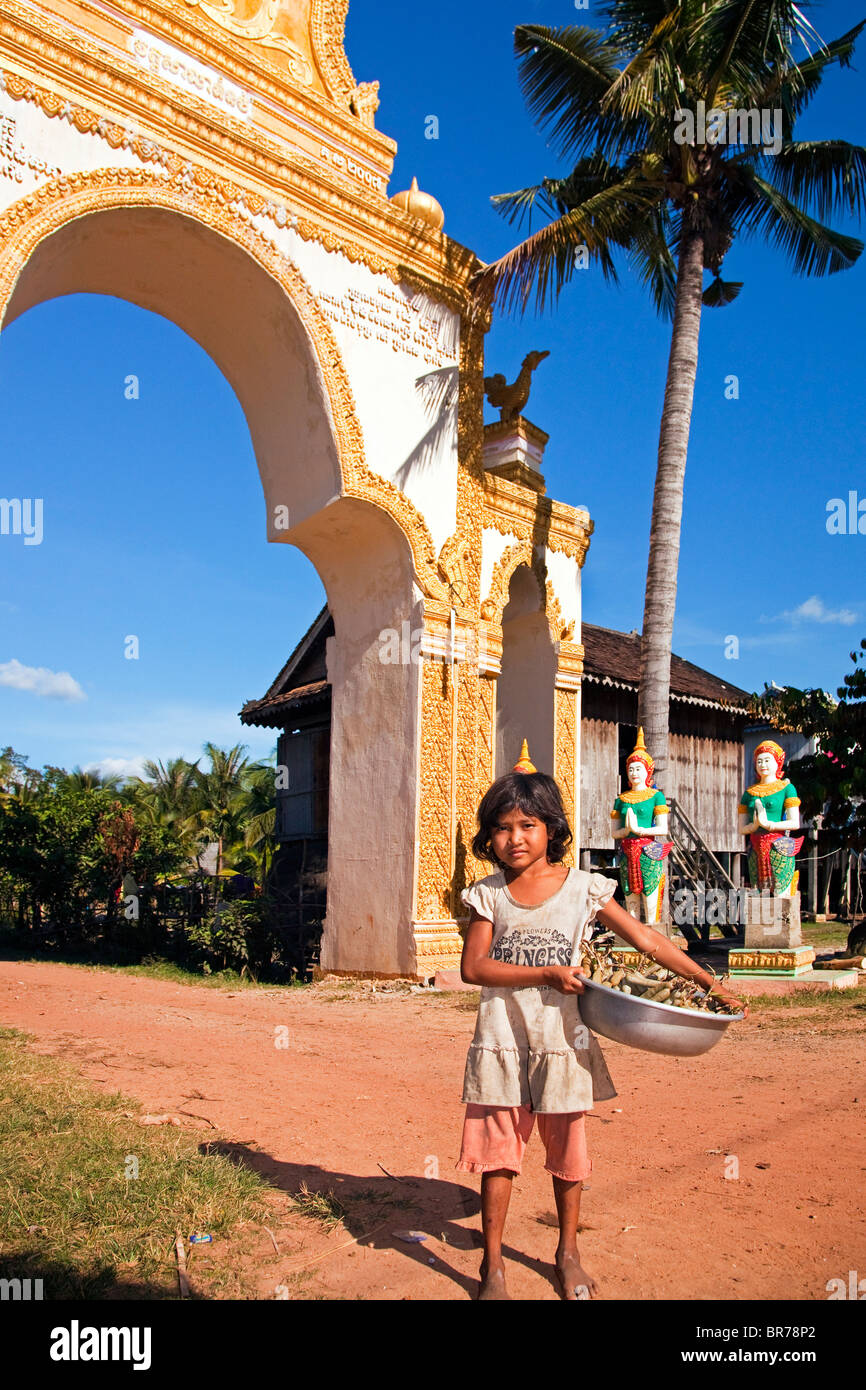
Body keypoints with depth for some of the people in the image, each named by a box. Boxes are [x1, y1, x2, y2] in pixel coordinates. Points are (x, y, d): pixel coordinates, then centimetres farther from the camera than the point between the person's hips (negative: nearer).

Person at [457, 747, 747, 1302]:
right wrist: (548, 974, -17)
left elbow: (648, 940, 1)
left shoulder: (583, 888, -2)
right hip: (501, 1042, 0)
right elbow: (473, 967, -10)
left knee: (568, 1153, 13)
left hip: (562, 1041, 0)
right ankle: (493, 1265, 22)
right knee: (497, 1152, 5)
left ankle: (568, 1255, 35)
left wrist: (709, 981, -2)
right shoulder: (489, 894, -2)